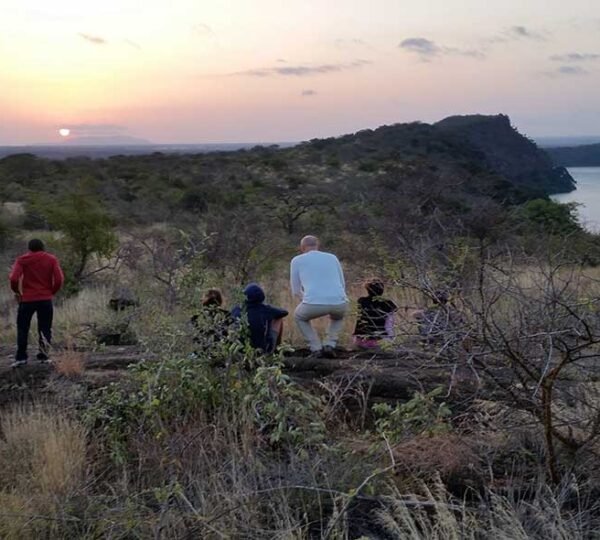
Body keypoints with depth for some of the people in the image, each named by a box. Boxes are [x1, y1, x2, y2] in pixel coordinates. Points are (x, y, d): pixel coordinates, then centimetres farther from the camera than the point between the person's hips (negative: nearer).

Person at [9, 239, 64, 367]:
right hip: (46, 299, 1)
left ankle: (21, 357, 7)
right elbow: (59, 279, -6)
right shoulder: (51, 259, 4)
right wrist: (52, 292, 8)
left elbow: (14, 278, -11)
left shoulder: (22, 260, 1)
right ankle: (43, 355, 4)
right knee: (45, 328, 10)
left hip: (27, 299, -1)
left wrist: (16, 291, 5)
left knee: (22, 328, 10)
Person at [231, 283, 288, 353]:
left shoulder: (237, 310, -13)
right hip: (265, 348, -3)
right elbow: (284, 312, -1)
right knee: (279, 319, 14)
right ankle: (276, 346, 29)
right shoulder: (265, 309, -17)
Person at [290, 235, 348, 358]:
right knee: (338, 316, 40)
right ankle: (329, 345, 18)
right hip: (339, 302, 3)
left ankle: (316, 349, 17)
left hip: (313, 304, -2)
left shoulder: (296, 260, 17)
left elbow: (296, 291, 22)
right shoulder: (332, 257, 25)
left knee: (299, 316, 33)